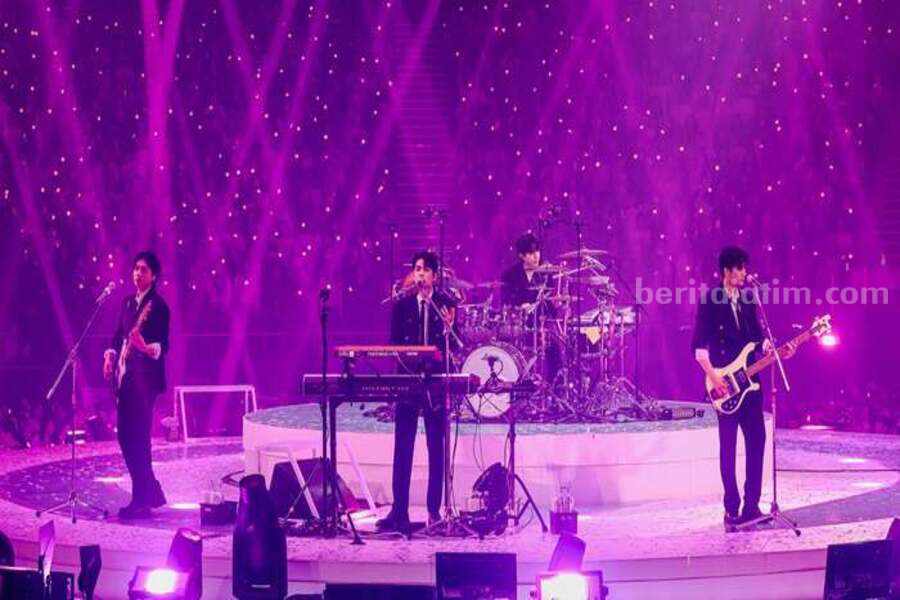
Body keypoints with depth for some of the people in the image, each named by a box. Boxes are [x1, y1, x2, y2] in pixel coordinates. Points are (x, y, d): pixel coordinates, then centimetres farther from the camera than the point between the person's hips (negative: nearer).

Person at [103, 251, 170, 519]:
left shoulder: (158, 305, -8)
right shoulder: (128, 302, 15)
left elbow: (163, 345, -14)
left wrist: (147, 348, -34)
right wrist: (110, 356, 4)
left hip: (145, 377, -8)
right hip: (125, 377, 8)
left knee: (137, 437, -10)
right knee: (125, 435, 9)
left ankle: (141, 502, -7)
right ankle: (152, 494, 20)